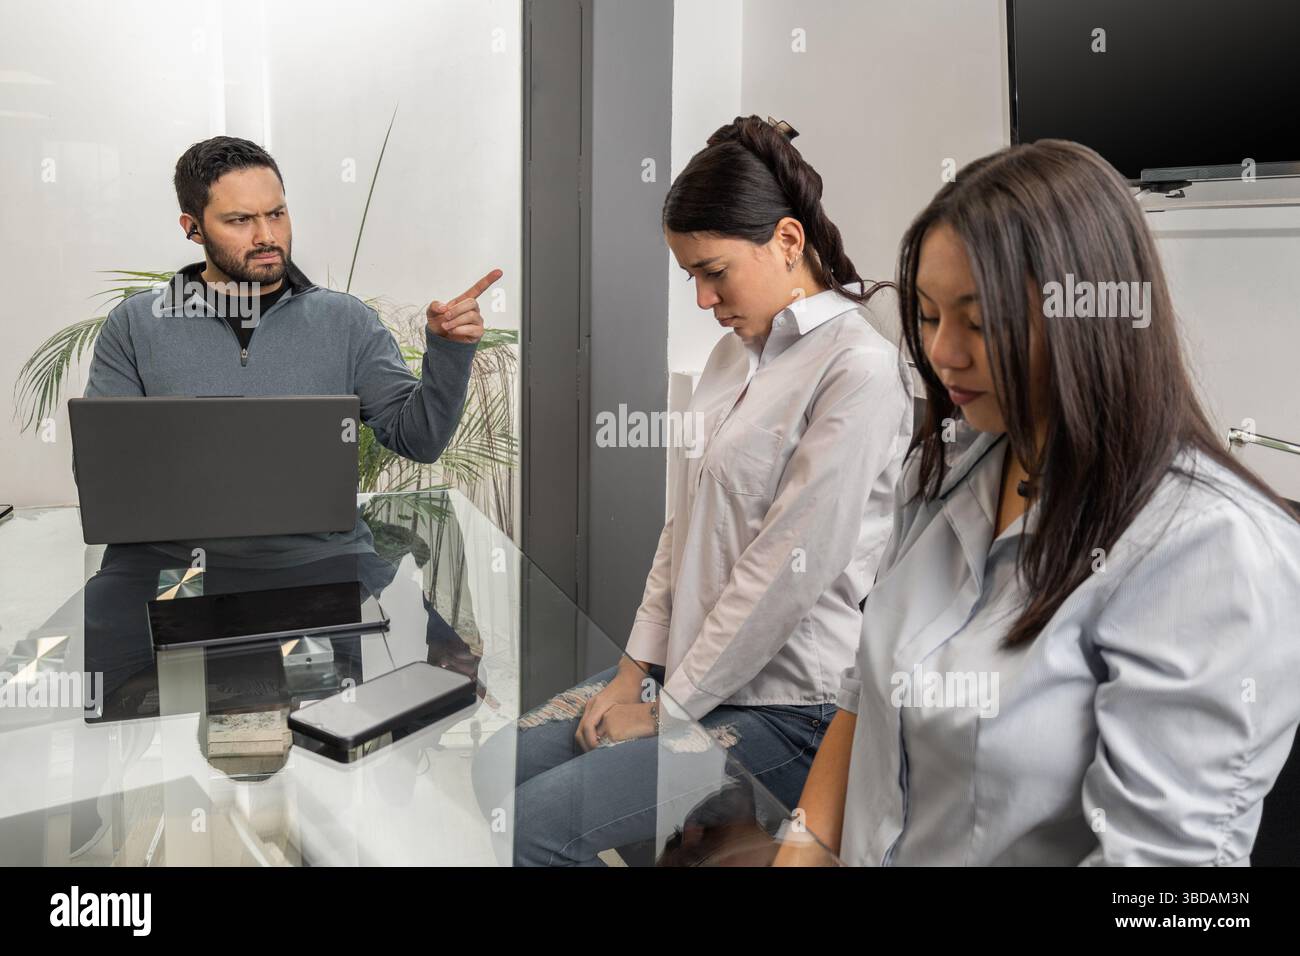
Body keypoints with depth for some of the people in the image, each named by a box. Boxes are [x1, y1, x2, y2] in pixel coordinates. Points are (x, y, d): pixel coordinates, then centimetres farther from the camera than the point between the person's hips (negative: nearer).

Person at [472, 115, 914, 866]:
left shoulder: (860, 368, -17)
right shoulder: (738, 352, 9)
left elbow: (790, 569, -20)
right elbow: (686, 521, 10)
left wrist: (669, 710, -13)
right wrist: (637, 667, 4)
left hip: (786, 705, -8)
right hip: (690, 664, 8)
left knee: (536, 827, -13)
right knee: (500, 767, 6)